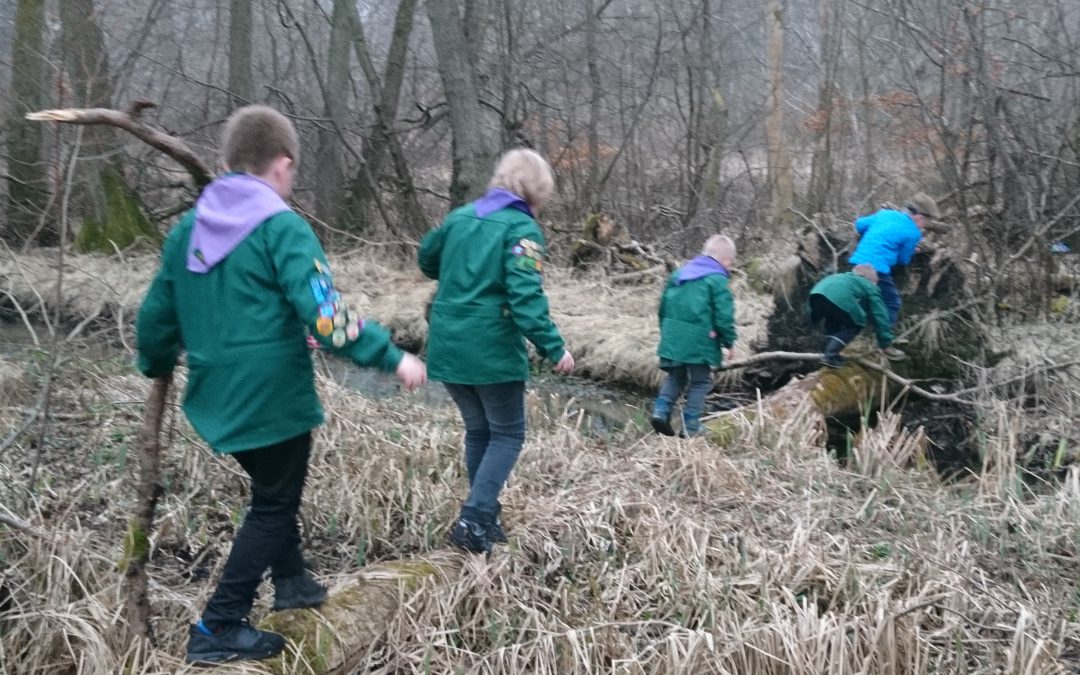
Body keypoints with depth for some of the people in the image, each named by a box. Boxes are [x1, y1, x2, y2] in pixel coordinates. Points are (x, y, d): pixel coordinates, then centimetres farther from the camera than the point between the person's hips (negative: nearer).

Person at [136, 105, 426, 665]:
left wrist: (157, 366, 32)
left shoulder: (189, 228, 6)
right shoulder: (282, 228, -16)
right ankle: (218, 630, 8)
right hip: (272, 398, -7)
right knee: (273, 506, 7)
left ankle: (291, 580, 41)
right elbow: (325, 315, -26)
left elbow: (156, 314, 13)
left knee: (274, 488, 28)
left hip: (217, 397, 7)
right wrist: (391, 357, -20)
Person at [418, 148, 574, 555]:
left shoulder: (460, 216, 11)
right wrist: (553, 348, -20)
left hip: (447, 347, 6)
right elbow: (525, 295, -22)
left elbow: (427, 259, 27)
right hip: (491, 350, -6)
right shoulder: (522, 228, -10)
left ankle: (486, 516, 24)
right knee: (507, 434, 7)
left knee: (478, 430, 20)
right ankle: (473, 519, -7)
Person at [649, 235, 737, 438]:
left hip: (672, 339, 6)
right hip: (700, 342, -6)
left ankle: (661, 410, 1)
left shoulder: (679, 274, 12)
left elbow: (664, 308, 17)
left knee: (675, 377, 20)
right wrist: (729, 341, -2)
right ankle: (691, 426, 7)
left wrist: (667, 333, 26)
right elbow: (724, 316, -14)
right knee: (700, 382, 9)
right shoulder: (717, 279, -10)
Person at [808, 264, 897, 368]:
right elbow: (880, 315, 26)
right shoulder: (870, 288, 28)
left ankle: (830, 353, 17)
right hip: (839, 298, -6)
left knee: (832, 323, 31)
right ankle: (830, 355, 0)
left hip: (817, 293, 6)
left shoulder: (846, 278, 45)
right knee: (855, 326, 14)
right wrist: (886, 344, 29)